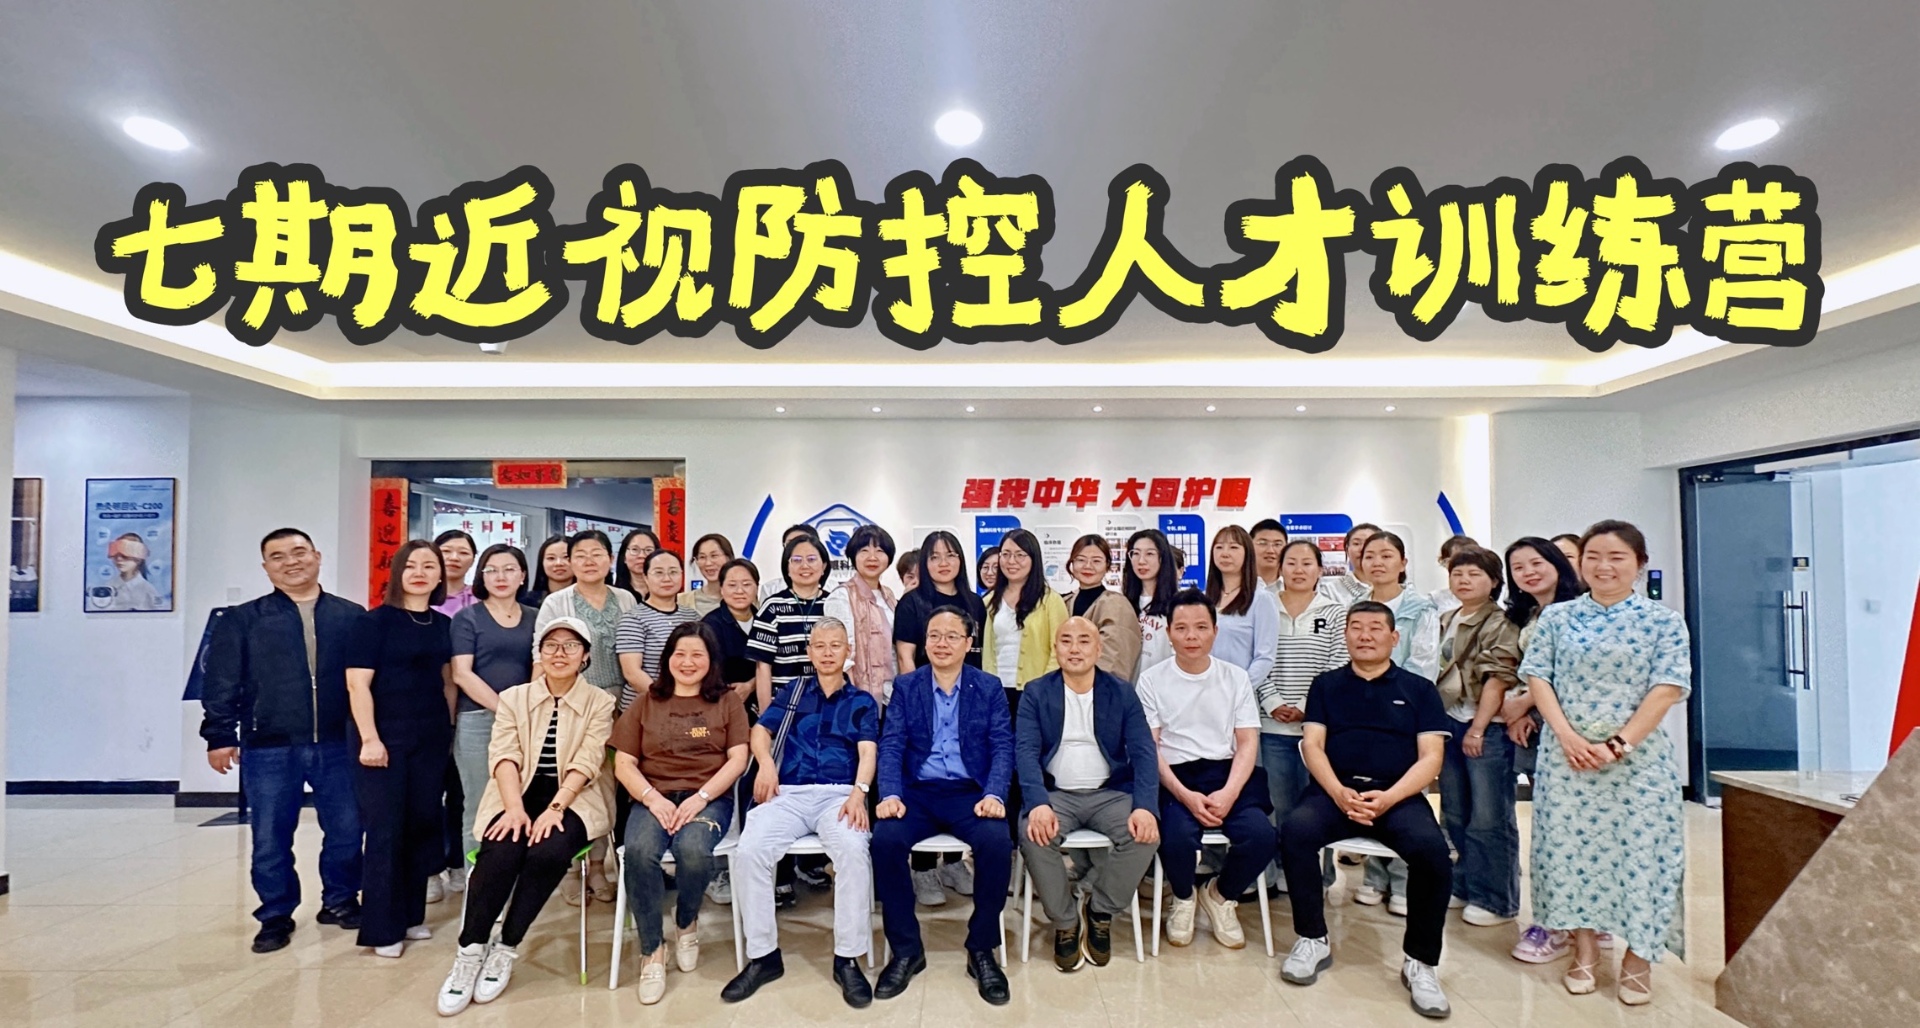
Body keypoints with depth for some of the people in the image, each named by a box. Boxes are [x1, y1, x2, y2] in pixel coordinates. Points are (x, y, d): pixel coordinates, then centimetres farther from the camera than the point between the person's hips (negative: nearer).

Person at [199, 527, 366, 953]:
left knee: (346, 830, 8)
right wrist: (220, 735, -4)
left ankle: (339, 900, 28)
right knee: (270, 839, 7)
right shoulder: (243, 620, 4)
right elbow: (222, 683, 2)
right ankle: (276, 916, 24)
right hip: (269, 749, 0)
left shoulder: (352, 616, 6)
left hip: (337, 746, 1)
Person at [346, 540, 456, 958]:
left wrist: (449, 729, 11)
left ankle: (411, 914, 23)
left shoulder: (443, 624, 8)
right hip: (386, 738, -5)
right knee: (385, 830, -1)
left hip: (432, 739, 5)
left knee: (423, 825, 10)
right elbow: (358, 683, -11)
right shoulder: (374, 621, -7)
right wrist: (370, 738, -17)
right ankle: (382, 927, 10)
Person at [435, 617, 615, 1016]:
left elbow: (586, 762, -7)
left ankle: (505, 949, -12)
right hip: (518, 796, 1)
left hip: (573, 800, -1)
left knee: (548, 850, -31)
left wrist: (554, 808, -22)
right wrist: (515, 807, -20)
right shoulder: (512, 698, 10)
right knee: (500, 850, -29)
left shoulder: (600, 703, 4)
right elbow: (503, 754, -3)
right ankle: (469, 952, -13)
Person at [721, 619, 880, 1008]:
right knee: (749, 851, -27)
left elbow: (868, 752, 3)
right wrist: (766, 763, -8)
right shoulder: (794, 691, 22)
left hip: (839, 794, -2)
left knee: (854, 851, -34)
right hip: (788, 793, 2)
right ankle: (763, 955, -10)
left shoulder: (862, 701, 16)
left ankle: (848, 959, -19)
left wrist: (859, 792, -17)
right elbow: (760, 730, 15)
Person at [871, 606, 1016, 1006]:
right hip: (917, 791, 1)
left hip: (970, 792, -1)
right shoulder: (905, 686, 8)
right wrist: (891, 795, -17)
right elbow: (891, 746, 1)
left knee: (997, 841, -30)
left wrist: (994, 795, -18)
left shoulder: (990, 687, 7)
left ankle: (981, 950, -8)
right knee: (885, 839, -28)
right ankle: (906, 950, -7)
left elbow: (1002, 747, 0)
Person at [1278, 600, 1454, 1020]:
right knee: (1295, 831, -29)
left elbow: (1430, 757, 4)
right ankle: (1313, 941, -11)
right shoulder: (1327, 685, 16)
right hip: (1335, 790, 1)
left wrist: (1388, 797, -14)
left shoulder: (1419, 689, 13)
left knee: (1431, 849, -31)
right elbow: (1312, 745, 6)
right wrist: (1338, 793, -13)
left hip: (1398, 795, 0)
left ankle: (1420, 962, -10)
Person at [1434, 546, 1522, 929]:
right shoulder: (1446, 622, 13)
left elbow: (1498, 679, -14)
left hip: (1486, 728, -7)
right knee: (1454, 814, 14)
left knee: (1489, 818, 0)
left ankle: (1497, 900, 12)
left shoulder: (1500, 624, -8)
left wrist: (1478, 728, -17)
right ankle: (1461, 885, 27)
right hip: (1449, 724, 7)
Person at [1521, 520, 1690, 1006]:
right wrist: (1567, 736, -11)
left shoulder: (1663, 621, 0)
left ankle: (1639, 956, 19)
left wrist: (1621, 744, -14)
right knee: (1570, 848, 5)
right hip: (1566, 756, 2)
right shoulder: (1556, 617, 5)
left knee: (1639, 850, 2)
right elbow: (1537, 677, 1)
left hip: (1640, 758, -1)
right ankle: (1584, 947, 21)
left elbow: (1668, 688, -7)